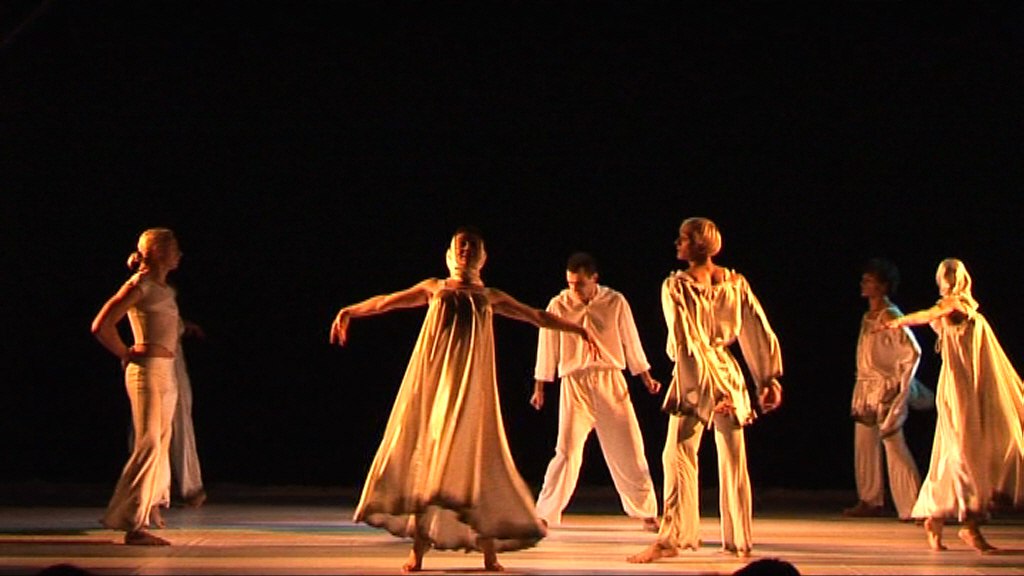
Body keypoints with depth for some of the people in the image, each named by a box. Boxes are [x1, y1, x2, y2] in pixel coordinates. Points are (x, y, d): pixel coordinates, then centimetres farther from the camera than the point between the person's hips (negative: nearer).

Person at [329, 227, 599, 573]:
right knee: (424, 450, -4)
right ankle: (418, 547, 2)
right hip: (431, 375, 0)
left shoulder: (490, 297, 17)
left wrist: (577, 329, 16)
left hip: (470, 377, 0)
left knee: (473, 453, -6)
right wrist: (350, 311, 0)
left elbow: (537, 317, 21)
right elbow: (386, 302, 12)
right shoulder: (433, 288, 16)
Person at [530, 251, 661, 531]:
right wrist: (539, 388, 6)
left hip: (611, 382, 2)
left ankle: (647, 513, 17)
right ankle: (545, 514, 1)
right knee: (567, 451, -8)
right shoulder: (558, 306, -2)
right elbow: (547, 348, 4)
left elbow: (631, 341, 9)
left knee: (629, 449, 5)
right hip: (574, 384, -2)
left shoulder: (615, 302, 1)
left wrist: (646, 378, 12)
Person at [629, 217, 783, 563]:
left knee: (678, 456, -1)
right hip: (729, 375, 5)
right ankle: (739, 541, 15)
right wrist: (770, 378, 7)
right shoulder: (735, 283, 5)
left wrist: (703, 390, -13)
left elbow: (685, 341, -14)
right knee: (733, 460, 11)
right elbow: (761, 333, 4)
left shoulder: (675, 286, -9)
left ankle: (671, 538, -6)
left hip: (692, 379, -5)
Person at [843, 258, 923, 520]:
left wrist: (901, 386, -15)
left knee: (894, 445, -9)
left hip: (886, 390, -9)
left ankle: (911, 506, -7)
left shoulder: (891, 317, -12)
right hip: (866, 390, 9)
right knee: (865, 447, 10)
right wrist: (859, 392, 16)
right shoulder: (867, 318, 14)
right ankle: (870, 501, 17)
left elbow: (913, 352, -16)